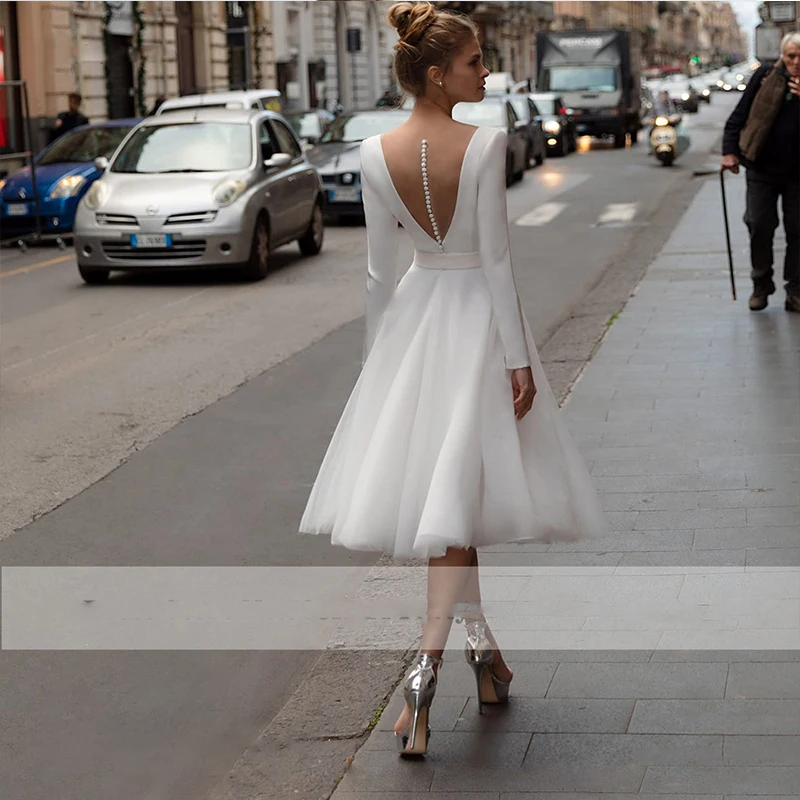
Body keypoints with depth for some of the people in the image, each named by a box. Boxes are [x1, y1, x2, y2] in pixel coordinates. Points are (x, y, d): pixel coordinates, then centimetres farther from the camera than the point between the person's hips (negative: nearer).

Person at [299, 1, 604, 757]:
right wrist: (518, 356, -9)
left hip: (414, 313, 4)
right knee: (457, 484, -2)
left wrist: (373, 354, 12)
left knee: (438, 480, 14)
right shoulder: (485, 143, -15)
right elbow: (495, 258, -15)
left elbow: (380, 269, 1)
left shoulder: (376, 155, -4)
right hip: (477, 318, -4)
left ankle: (482, 643, 25)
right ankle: (427, 660, -13)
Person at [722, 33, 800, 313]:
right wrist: (730, 150, -6)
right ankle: (761, 285, 20)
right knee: (760, 226, 3)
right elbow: (739, 115, 1)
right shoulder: (765, 77, -4)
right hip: (762, 170, 0)